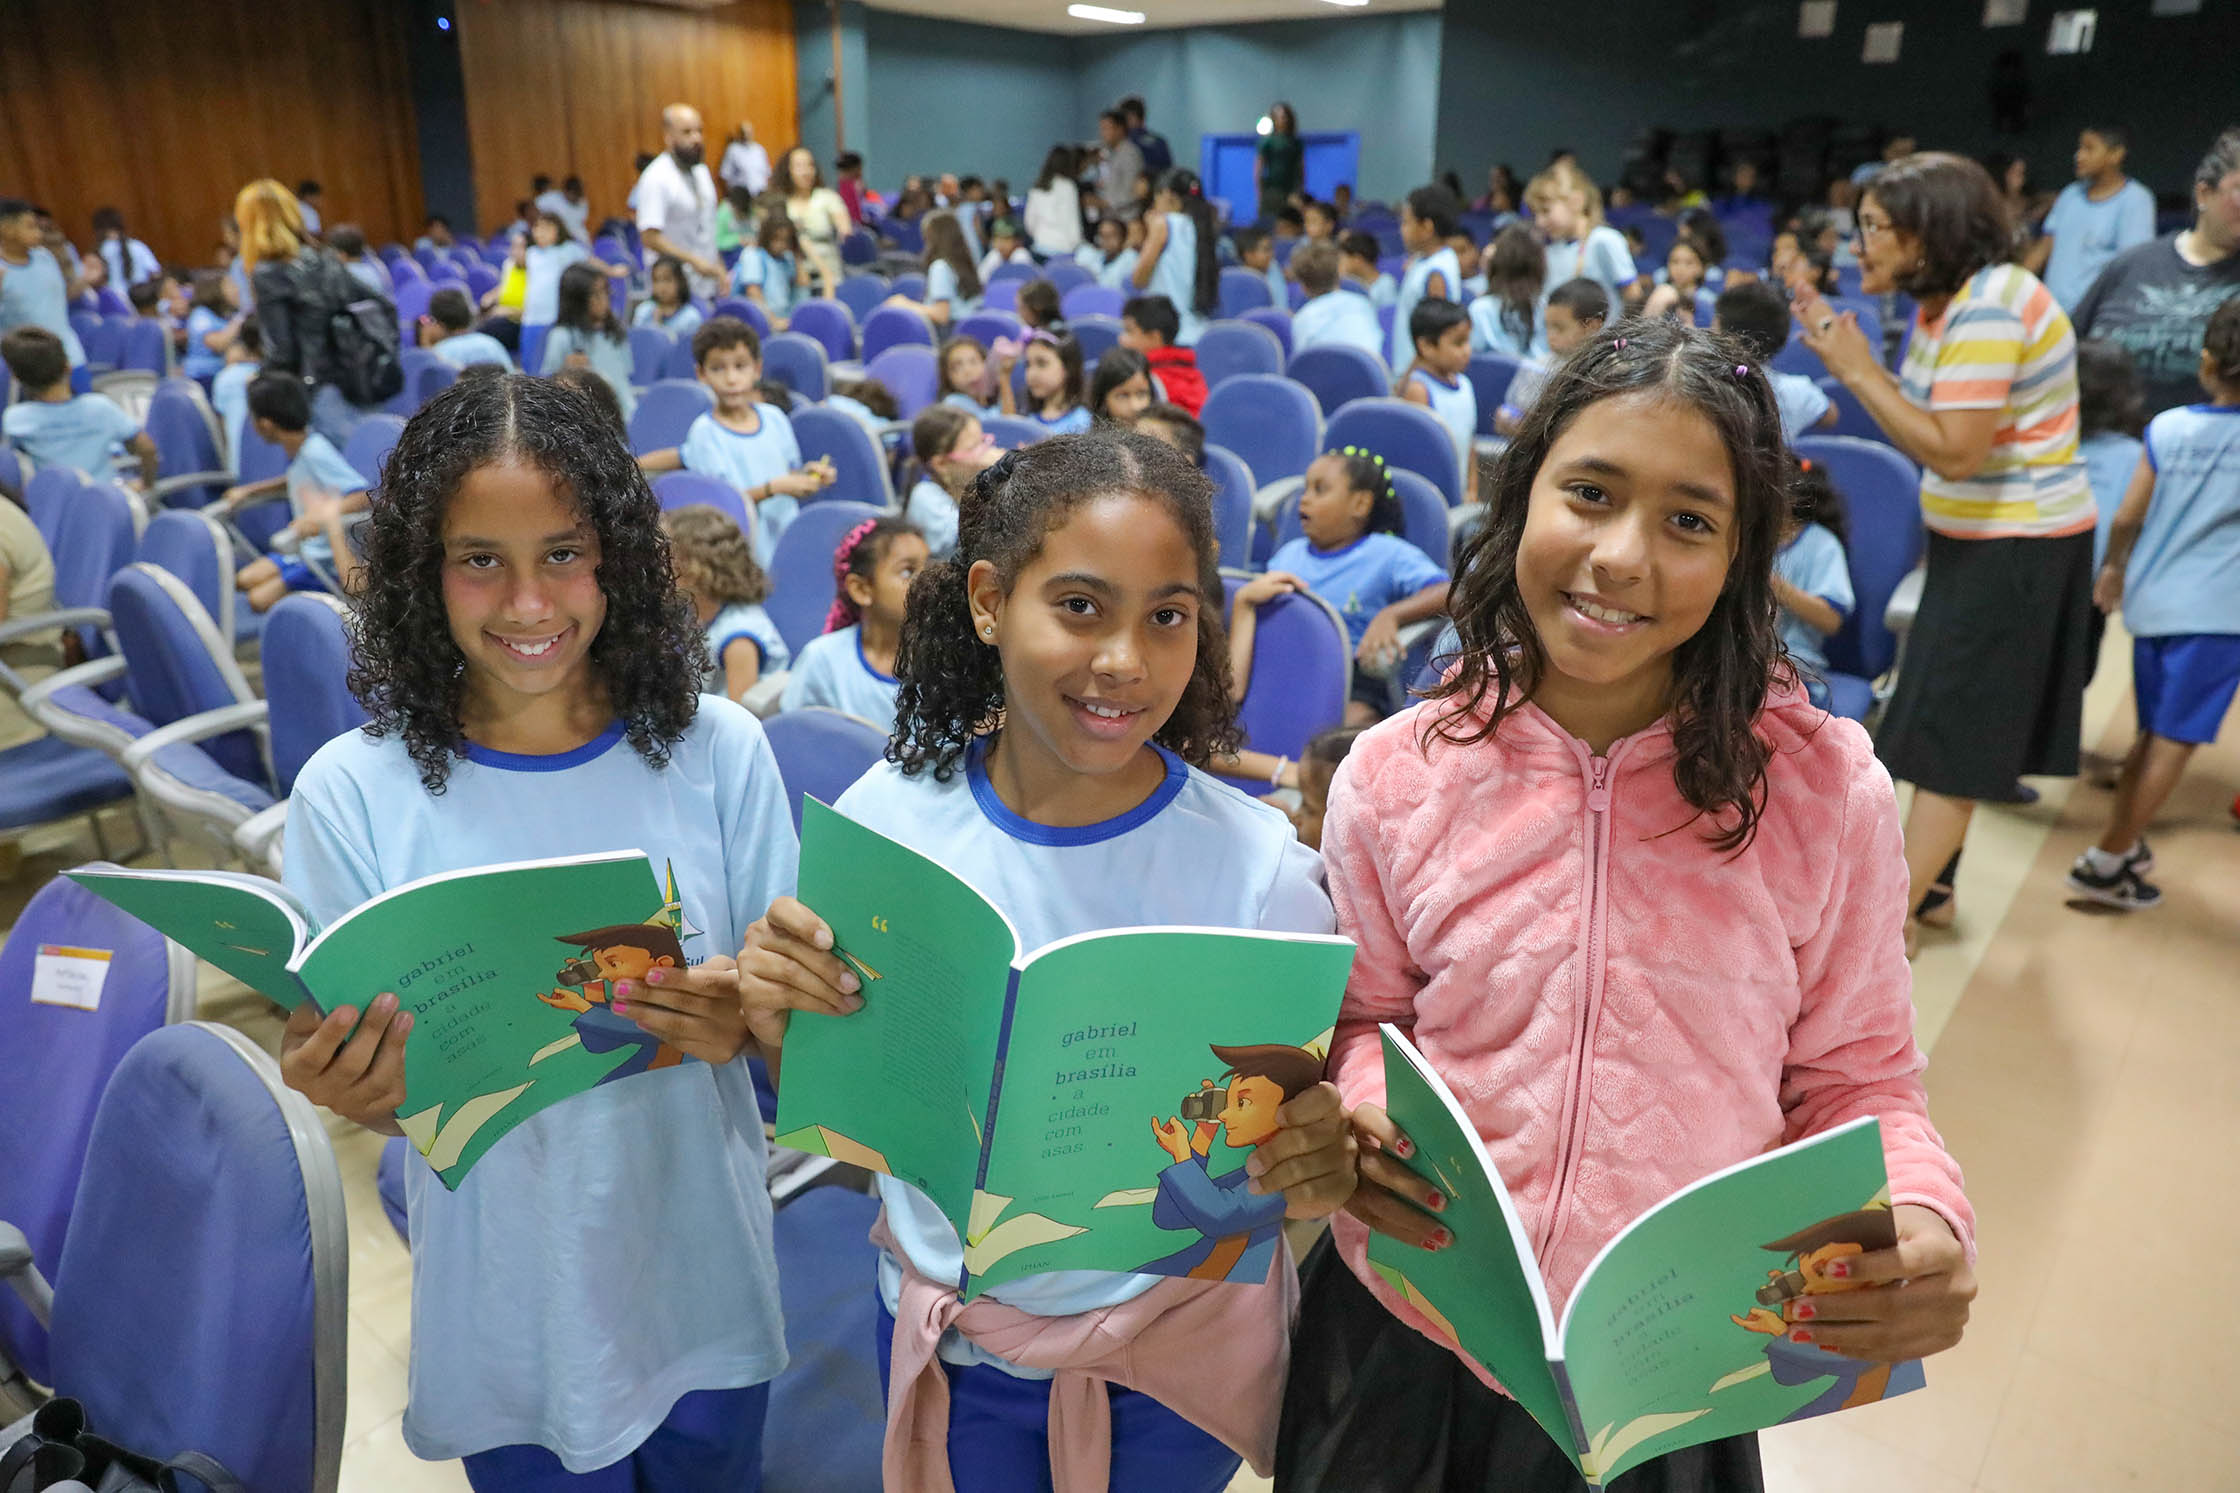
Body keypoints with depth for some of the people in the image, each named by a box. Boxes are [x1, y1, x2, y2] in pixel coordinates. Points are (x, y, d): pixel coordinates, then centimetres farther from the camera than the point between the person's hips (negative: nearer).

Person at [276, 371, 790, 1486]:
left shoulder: (715, 751, -10)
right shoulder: (351, 791, -12)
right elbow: (381, 1087, -5)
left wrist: (740, 1019, -25)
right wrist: (352, 1091, -27)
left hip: (699, 1277, 1)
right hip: (506, 1301, 0)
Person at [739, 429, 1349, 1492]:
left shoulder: (1259, 868, -22)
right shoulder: (887, 818, -15)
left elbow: (1298, 1143, -11)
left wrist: (1310, 1172, -32)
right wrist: (779, 1025, -24)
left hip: (1177, 1348, -1)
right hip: (942, 1330, 2)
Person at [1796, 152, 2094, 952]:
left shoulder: (1988, 310, -22)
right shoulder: (1948, 302, 7)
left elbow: (1953, 453, -28)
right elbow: (1928, 429, 3)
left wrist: (1859, 373, -23)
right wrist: (1853, 359, -5)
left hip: (2017, 548, -9)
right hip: (1983, 540, 9)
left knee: (1954, 730, -3)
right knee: (1954, 721, 16)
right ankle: (1929, 882, 29)